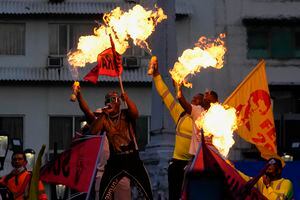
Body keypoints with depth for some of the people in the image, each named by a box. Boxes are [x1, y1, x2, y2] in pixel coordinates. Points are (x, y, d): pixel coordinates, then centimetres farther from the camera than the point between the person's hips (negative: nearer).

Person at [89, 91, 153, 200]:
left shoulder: (126, 114, -2)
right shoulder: (104, 119, 4)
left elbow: (135, 113, -24)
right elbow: (93, 131, -10)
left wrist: (127, 99, -40)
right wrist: (104, 114, -16)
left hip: (132, 158, -2)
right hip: (115, 159, 2)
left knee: (147, 189, -2)